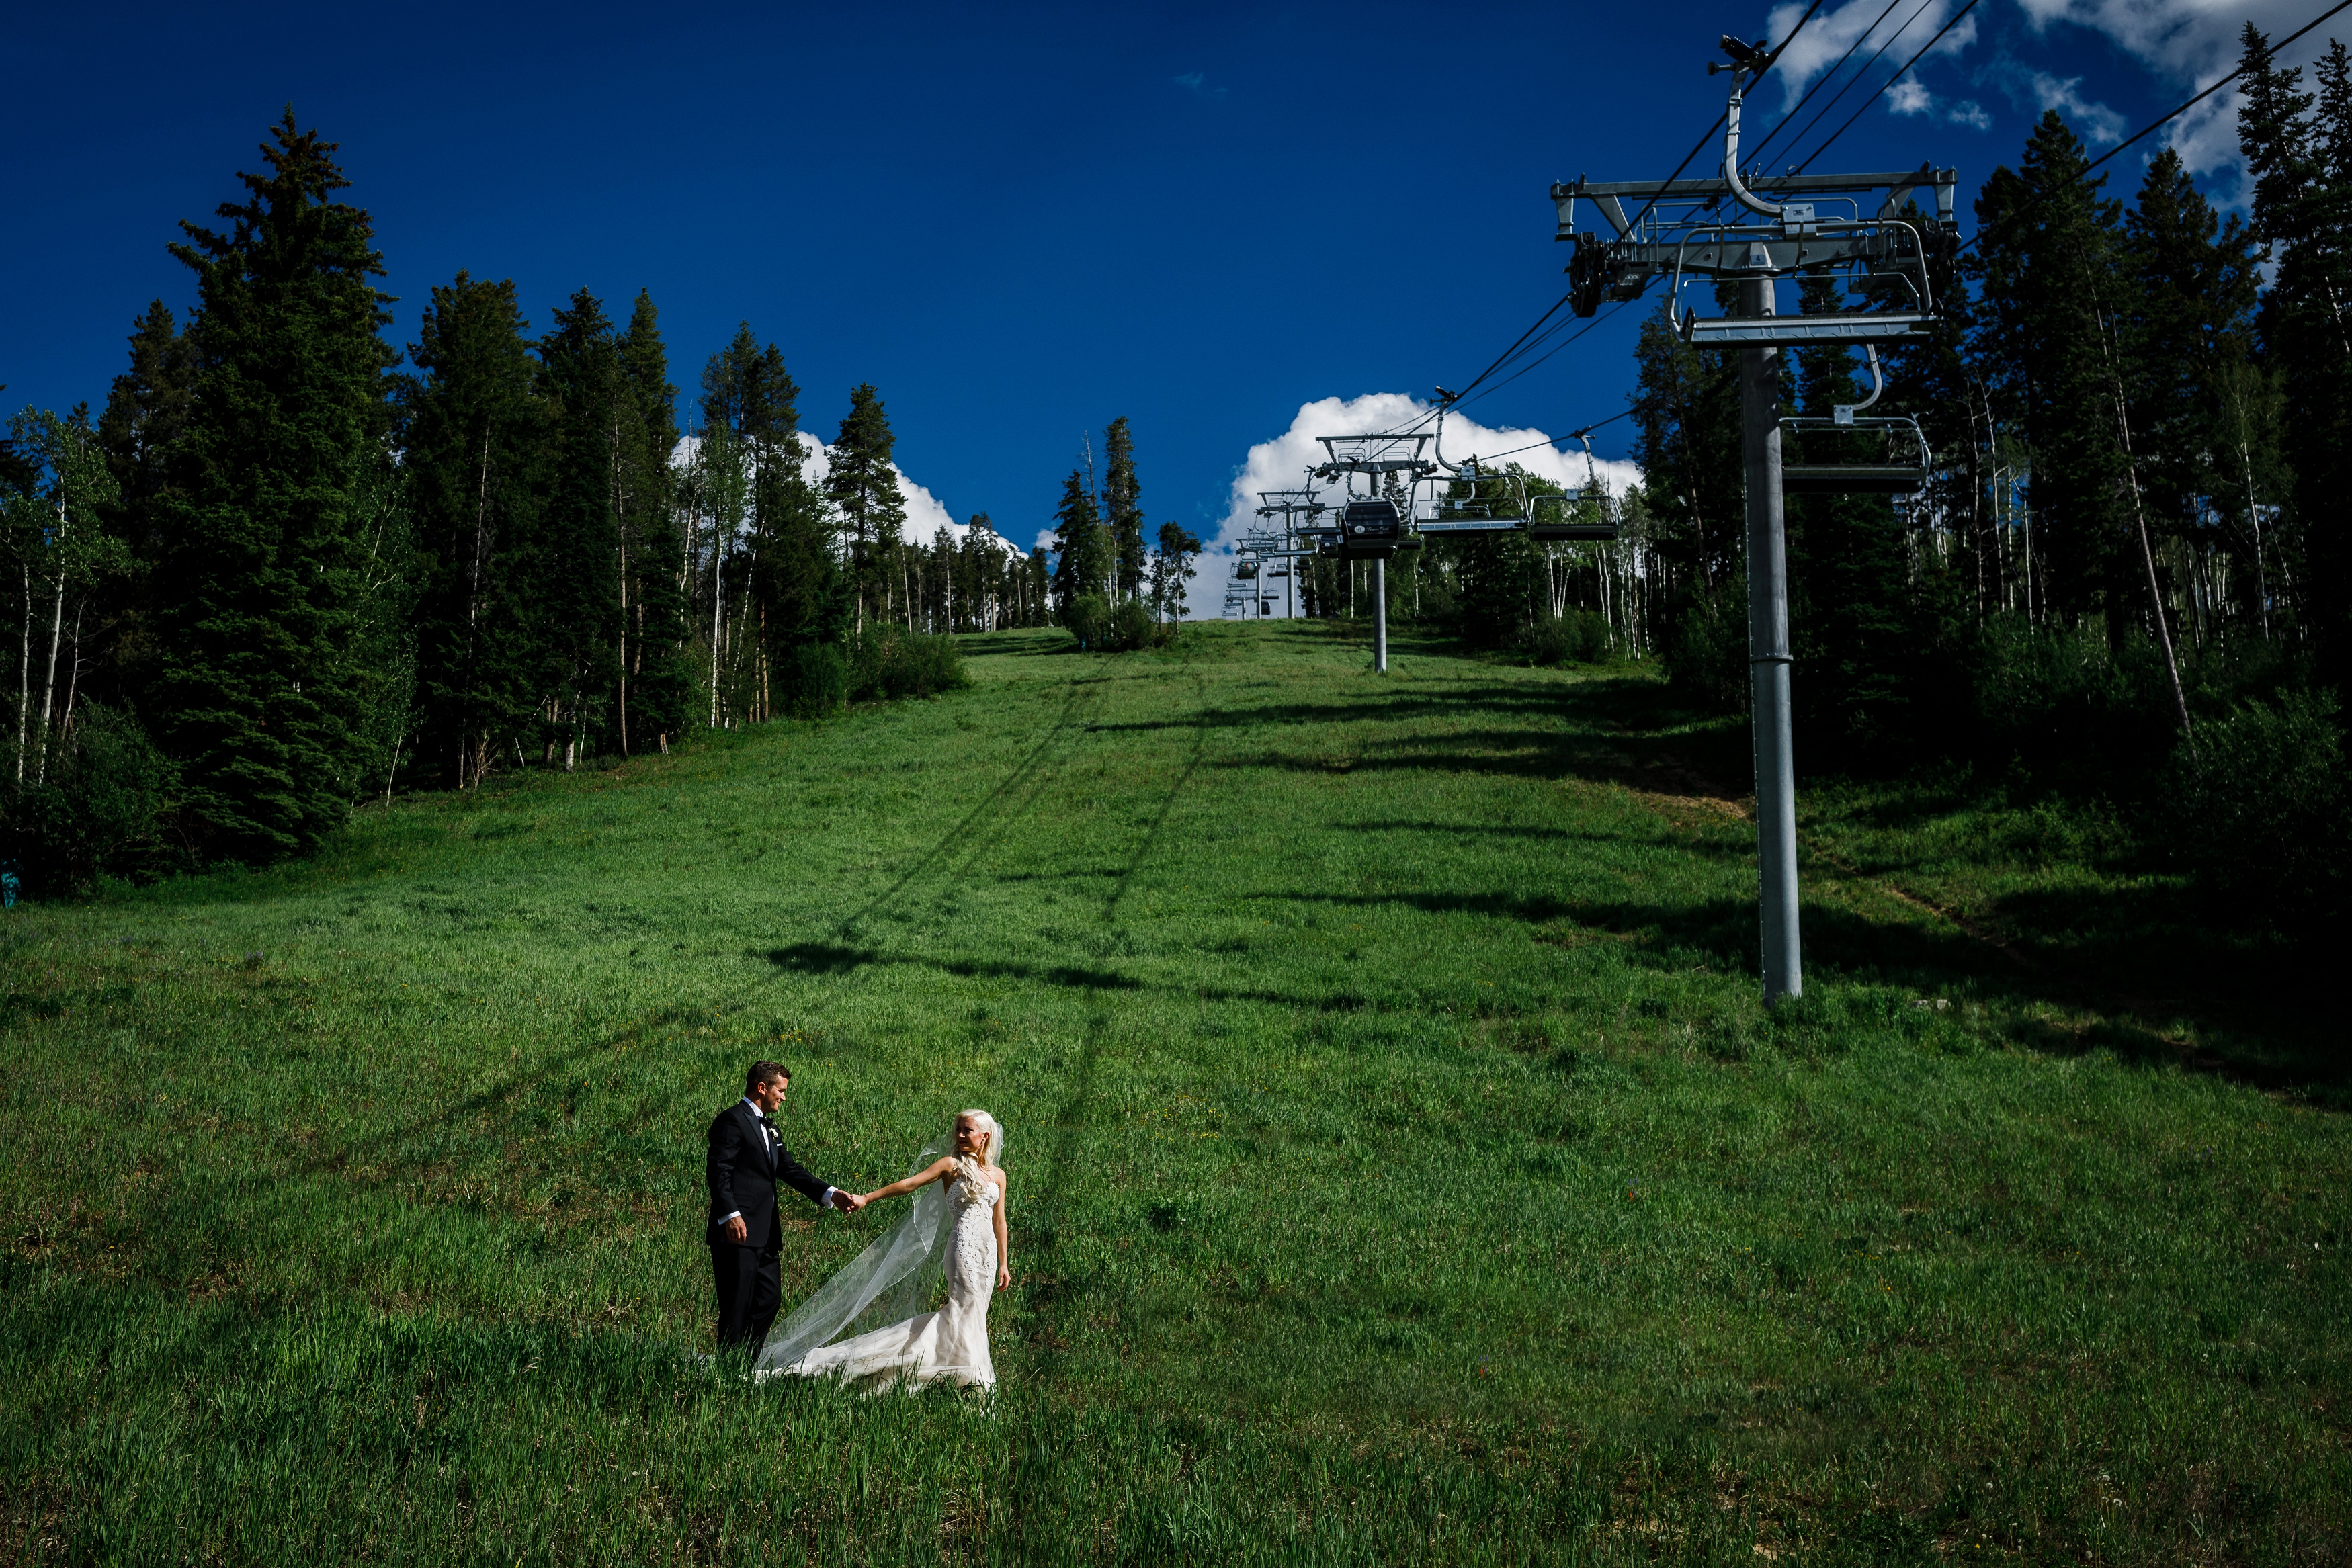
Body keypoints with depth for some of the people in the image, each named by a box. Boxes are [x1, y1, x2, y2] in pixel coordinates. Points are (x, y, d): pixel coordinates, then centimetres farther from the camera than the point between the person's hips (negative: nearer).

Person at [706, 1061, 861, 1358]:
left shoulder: (768, 1127, 20)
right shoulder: (732, 1121, -8)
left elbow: (790, 1170, 17)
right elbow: (718, 1171, -17)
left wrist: (831, 1194, 6)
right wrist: (730, 1215, -27)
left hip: (765, 1233, 10)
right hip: (738, 1231, -10)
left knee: (770, 1298, 12)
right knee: (737, 1304, -6)